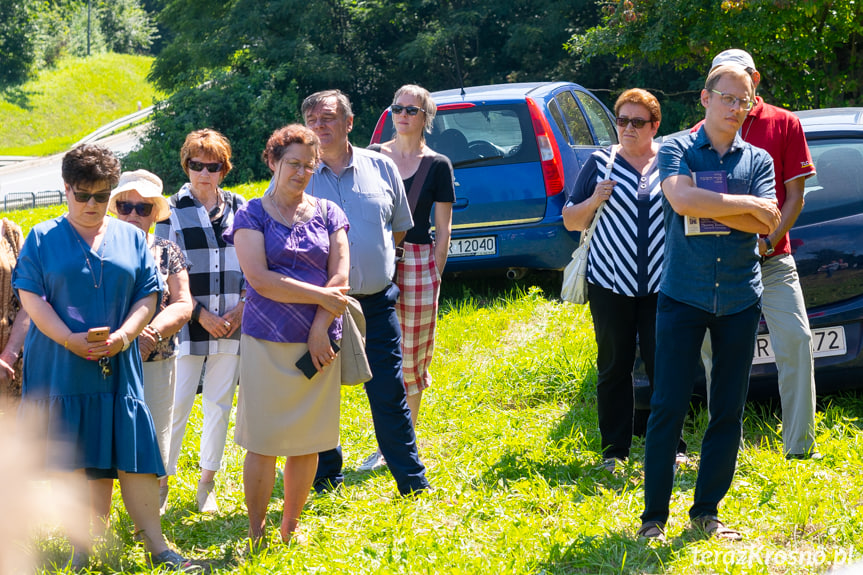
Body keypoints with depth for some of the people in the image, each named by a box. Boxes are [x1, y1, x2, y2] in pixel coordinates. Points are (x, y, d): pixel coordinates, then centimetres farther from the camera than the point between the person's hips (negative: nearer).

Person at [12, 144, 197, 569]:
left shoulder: (131, 238, 11)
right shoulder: (43, 239, 4)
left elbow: (147, 295, 7)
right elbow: (30, 296, -3)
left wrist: (122, 336, -11)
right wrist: (71, 340, -16)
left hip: (118, 366, 2)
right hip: (61, 366, -1)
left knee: (133, 452, -1)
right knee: (72, 456, 2)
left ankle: (155, 544, 4)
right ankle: (81, 549, 12)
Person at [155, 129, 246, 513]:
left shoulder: (238, 209, 8)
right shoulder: (173, 211, 0)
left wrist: (242, 305, -2)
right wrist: (200, 313, -10)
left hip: (232, 322, 3)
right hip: (189, 323, -3)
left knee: (220, 404, 7)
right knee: (177, 405, -5)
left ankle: (207, 483, 17)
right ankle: (161, 482, 6)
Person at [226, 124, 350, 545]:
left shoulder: (328, 214, 10)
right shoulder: (252, 216, 1)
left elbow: (340, 277, 2)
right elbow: (260, 279, -11)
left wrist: (320, 328, -11)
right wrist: (321, 296, -12)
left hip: (318, 343, 3)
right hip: (268, 341, -3)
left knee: (307, 442, 7)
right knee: (263, 441, -2)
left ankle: (290, 529, 19)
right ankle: (256, 533, 8)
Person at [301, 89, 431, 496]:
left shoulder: (381, 168, 5)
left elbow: (400, 225, 19)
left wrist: (375, 260, 12)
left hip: (376, 305, 1)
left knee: (390, 398, 2)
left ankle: (415, 487, 9)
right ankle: (326, 486, 19)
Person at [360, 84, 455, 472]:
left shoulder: (437, 165, 3)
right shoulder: (373, 157, 8)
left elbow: (443, 230, 4)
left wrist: (434, 277, -2)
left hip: (418, 262, -2)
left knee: (411, 358, 2)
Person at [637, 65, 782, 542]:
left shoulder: (757, 160, 9)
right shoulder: (676, 151, 1)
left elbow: (764, 225, -5)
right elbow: (681, 201, -18)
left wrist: (708, 207, -13)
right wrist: (745, 204, -11)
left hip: (739, 300, 3)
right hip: (683, 293, -3)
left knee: (729, 411, 6)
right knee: (668, 408, -4)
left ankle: (707, 511, 16)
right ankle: (654, 516, 3)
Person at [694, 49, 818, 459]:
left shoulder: (784, 124, 3)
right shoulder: (704, 133, 6)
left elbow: (795, 195, 2)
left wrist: (769, 240, -11)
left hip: (771, 257, -1)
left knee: (796, 341, -9)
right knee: (714, 349, 3)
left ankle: (800, 448, -1)